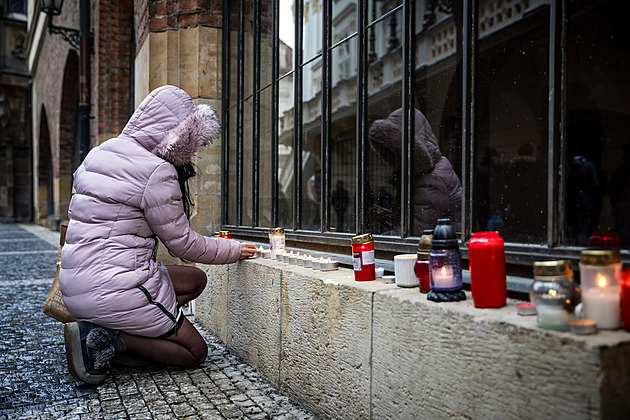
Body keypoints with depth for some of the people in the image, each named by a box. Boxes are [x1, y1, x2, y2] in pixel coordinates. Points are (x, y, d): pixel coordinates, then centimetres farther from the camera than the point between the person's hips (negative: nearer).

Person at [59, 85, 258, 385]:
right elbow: (183, 244, -9)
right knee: (196, 352, 7)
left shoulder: (97, 154, 10)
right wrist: (236, 250, 5)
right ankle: (103, 338, -8)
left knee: (195, 280, 19)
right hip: (114, 290, -9)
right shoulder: (157, 172, -16)